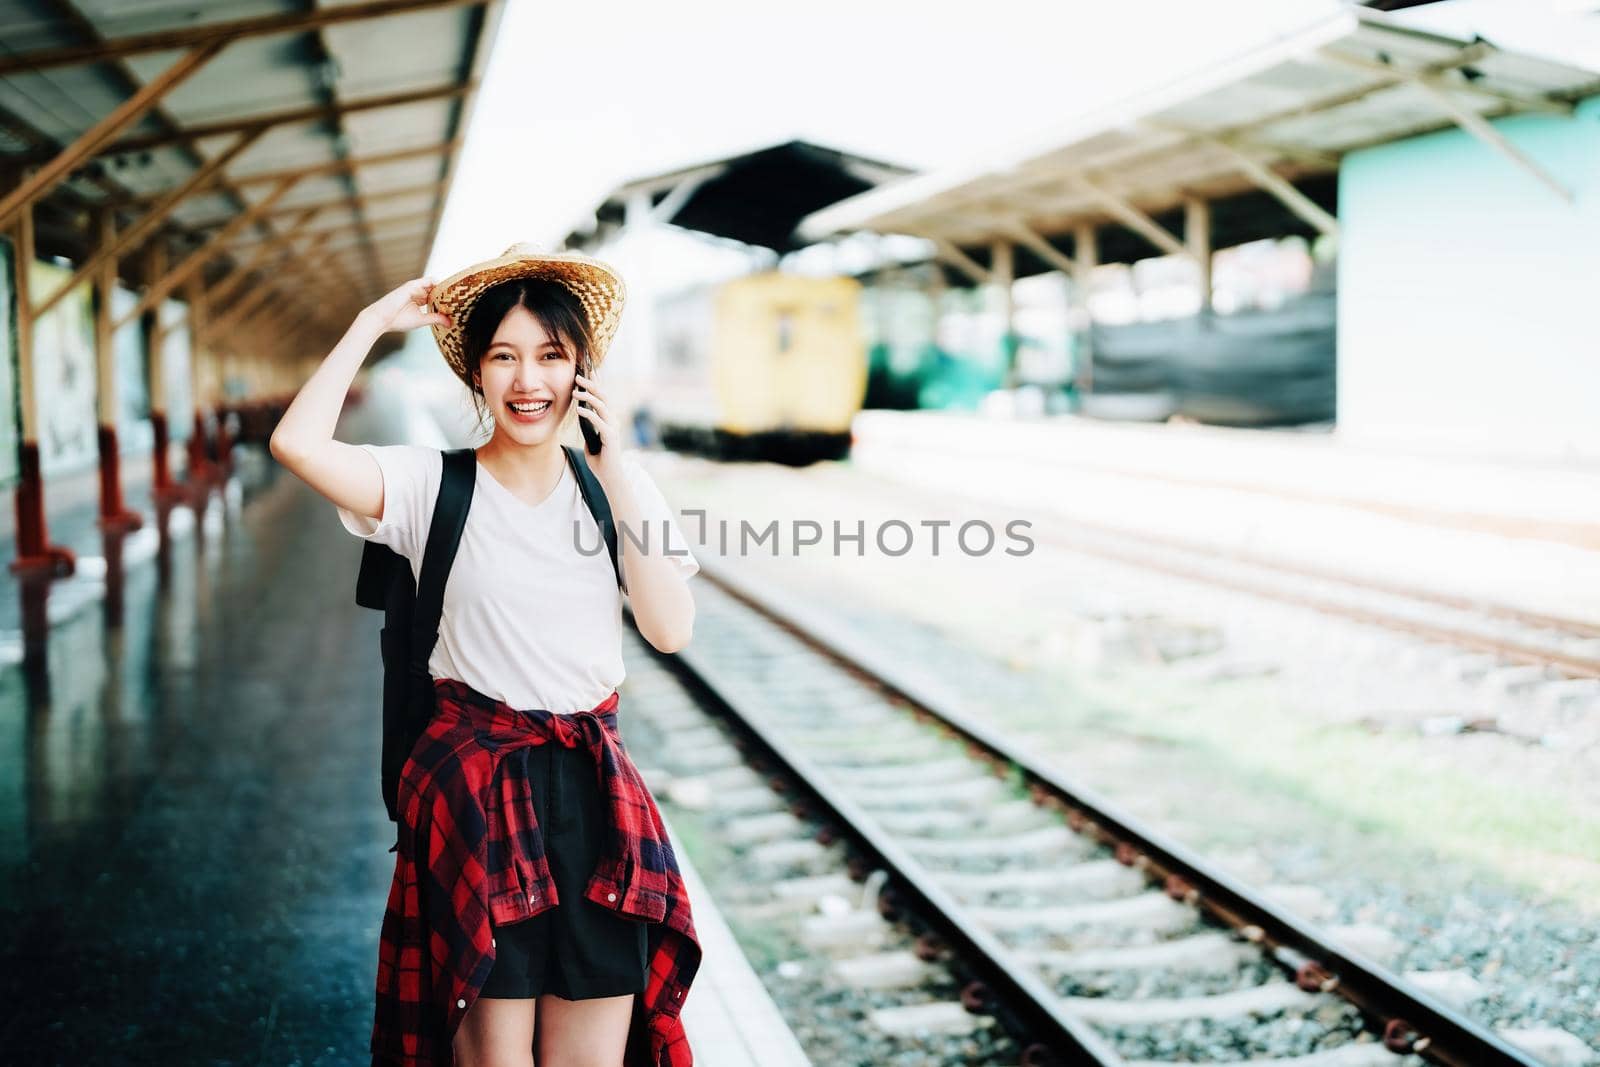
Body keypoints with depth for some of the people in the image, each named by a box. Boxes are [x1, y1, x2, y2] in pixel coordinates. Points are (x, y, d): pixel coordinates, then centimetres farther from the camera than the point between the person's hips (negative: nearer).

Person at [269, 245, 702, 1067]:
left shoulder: (617, 485, 4)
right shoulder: (433, 485, -4)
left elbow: (670, 629, -8)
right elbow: (298, 443, -21)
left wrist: (615, 474, -10)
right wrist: (375, 321, -10)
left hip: (594, 781, 3)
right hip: (473, 778, -2)